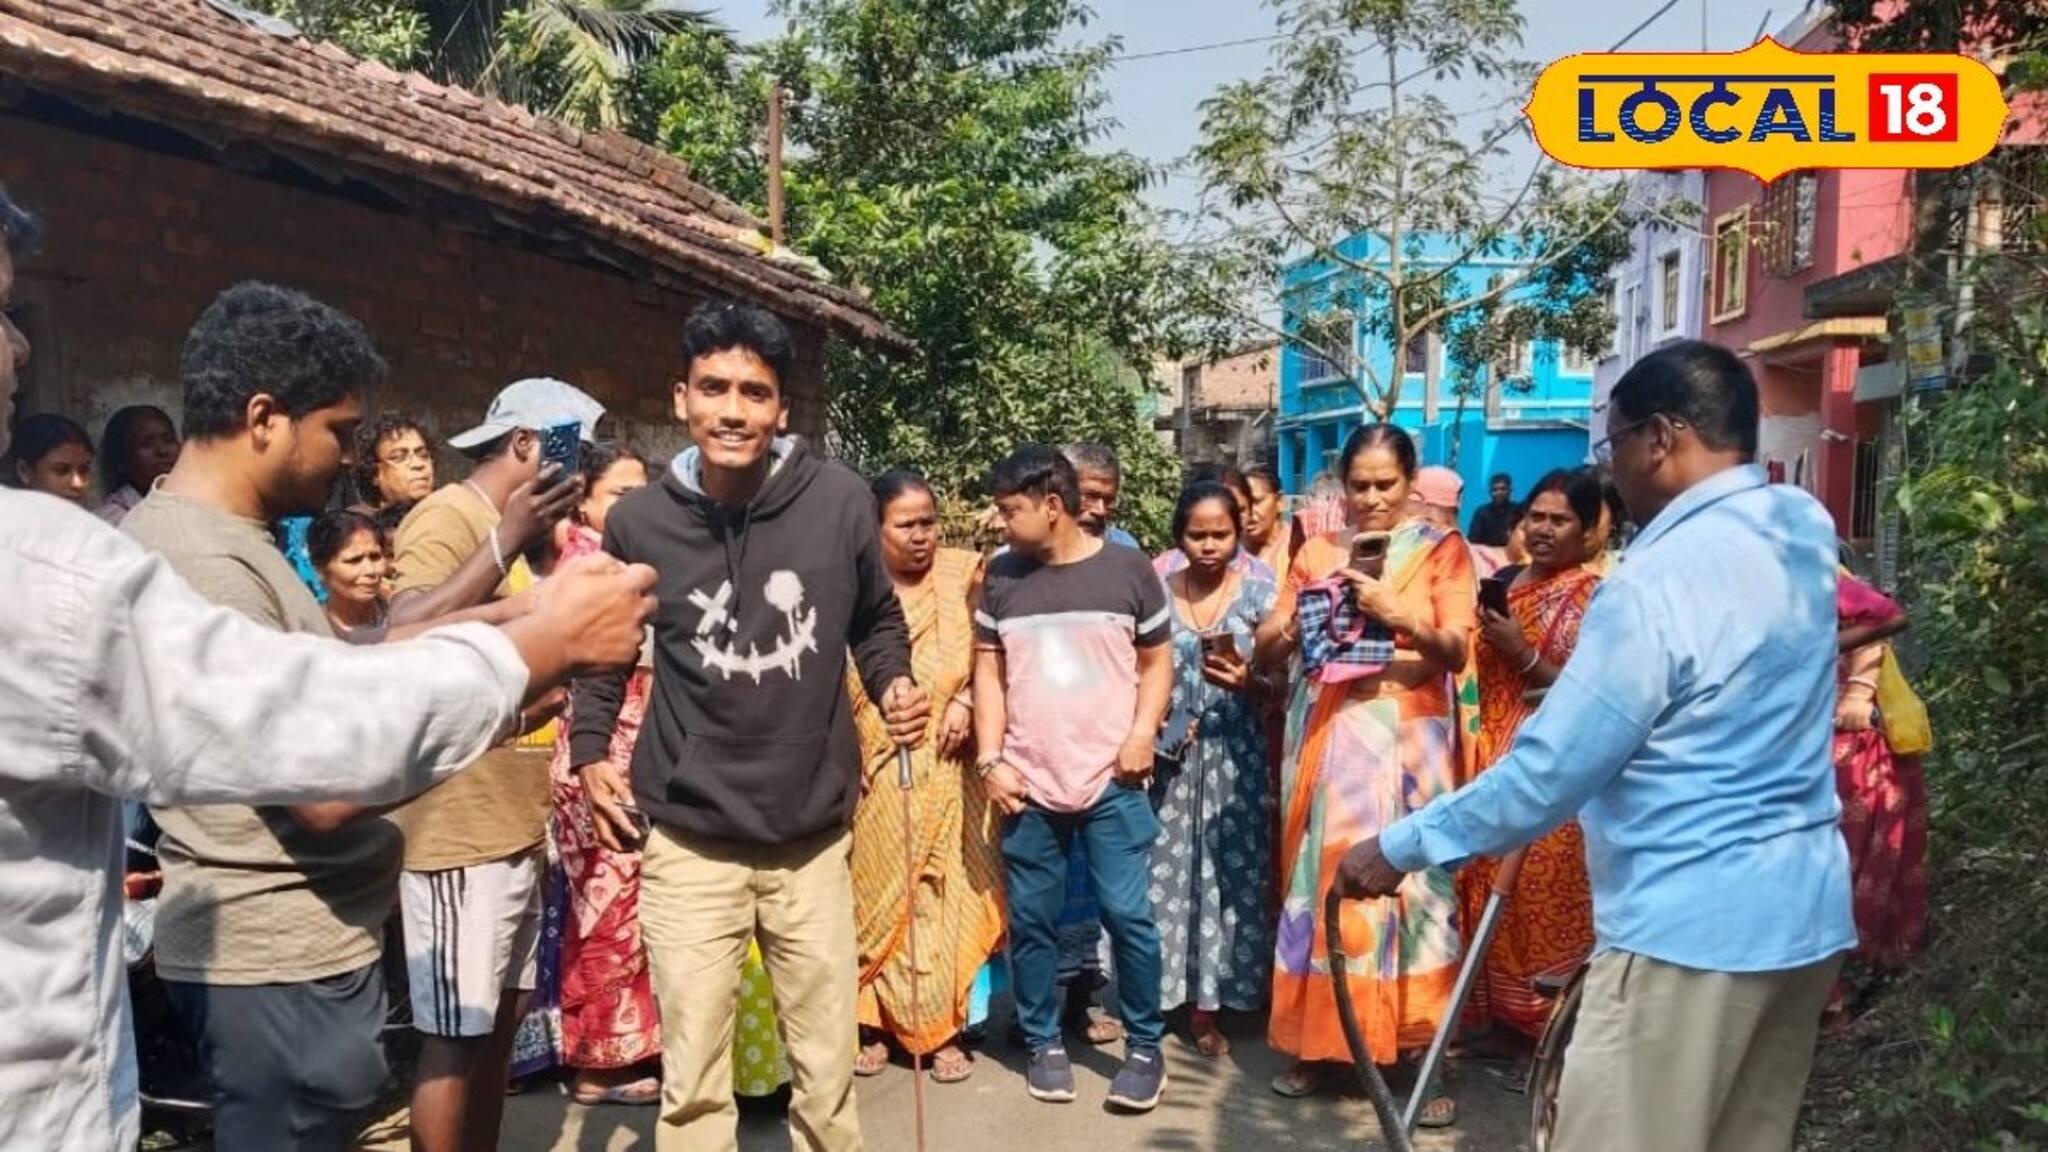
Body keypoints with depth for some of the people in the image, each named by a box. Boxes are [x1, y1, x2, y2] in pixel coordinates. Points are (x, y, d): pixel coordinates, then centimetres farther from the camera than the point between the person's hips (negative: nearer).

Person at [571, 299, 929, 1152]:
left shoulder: (840, 503, -7)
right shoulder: (639, 521, -6)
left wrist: (894, 685, -9)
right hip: (688, 841, 0)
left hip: (813, 835, 1)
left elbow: (875, 622, 10)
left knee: (827, 1067, 15)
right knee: (693, 1080, 8)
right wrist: (590, 749, 2)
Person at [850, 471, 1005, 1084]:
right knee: (874, 891, 6)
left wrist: (965, 701, -11)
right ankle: (872, 1025, 19)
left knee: (946, 891, 4)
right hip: (877, 767, -1)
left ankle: (944, 1028, 15)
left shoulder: (962, 573, 2)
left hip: (947, 765, 1)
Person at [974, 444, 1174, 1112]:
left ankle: (1144, 1045, 15)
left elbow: (1157, 661, 6)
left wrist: (1142, 736, -8)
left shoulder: (1128, 570, 0)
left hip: (1114, 779, -2)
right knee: (1032, 919, 7)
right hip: (1027, 782, 2)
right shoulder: (1003, 577, 6)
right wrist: (990, 759, 1)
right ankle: (1044, 1042, 23)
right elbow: (988, 670, 9)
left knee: (1128, 914, -2)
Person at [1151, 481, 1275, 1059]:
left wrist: (1247, 680, -20)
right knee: (1166, 873, 0)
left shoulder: (1260, 592, 1)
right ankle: (1158, 998, 12)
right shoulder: (1155, 592, 4)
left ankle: (1208, 1005, 12)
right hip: (1170, 753, 1)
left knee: (1229, 873, 2)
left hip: (1236, 754, 0)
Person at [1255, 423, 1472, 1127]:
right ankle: (1318, 1041, 14)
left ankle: (1423, 1049, 4)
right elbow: (1268, 647, 8)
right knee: (1322, 875, 3)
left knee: (1411, 878, -5)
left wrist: (1395, 614, -22)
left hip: (1408, 736, -2)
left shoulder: (1442, 549, 4)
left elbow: (1457, 651, -6)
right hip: (1328, 734, 3)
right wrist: (1302, 618, -12)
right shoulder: (1317, 552, 11)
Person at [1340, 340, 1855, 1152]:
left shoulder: (1660, 580, -20)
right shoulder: (1807, 528, 5)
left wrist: (1402, 847, -9)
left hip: (1689, 925, -9)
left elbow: (1548, 773, -18)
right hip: (1806, 910, 9)